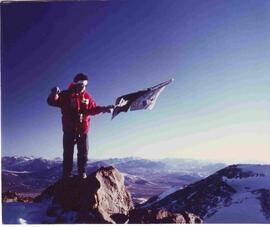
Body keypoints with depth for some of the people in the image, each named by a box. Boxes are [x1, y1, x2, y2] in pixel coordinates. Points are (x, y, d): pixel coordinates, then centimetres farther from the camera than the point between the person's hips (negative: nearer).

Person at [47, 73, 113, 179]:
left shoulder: (87, 96, 5)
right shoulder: (66, 95, -8)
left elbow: (92, 109, 8)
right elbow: (52, 102, -16)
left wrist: (103, 109, -5)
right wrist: (54, 94, -38)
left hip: (83, 130, 4)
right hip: (69, 130, -3)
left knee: (83, 153, 11)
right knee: (68, 153, 3)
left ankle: (82, 174, 24)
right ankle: (67, 176, 11)